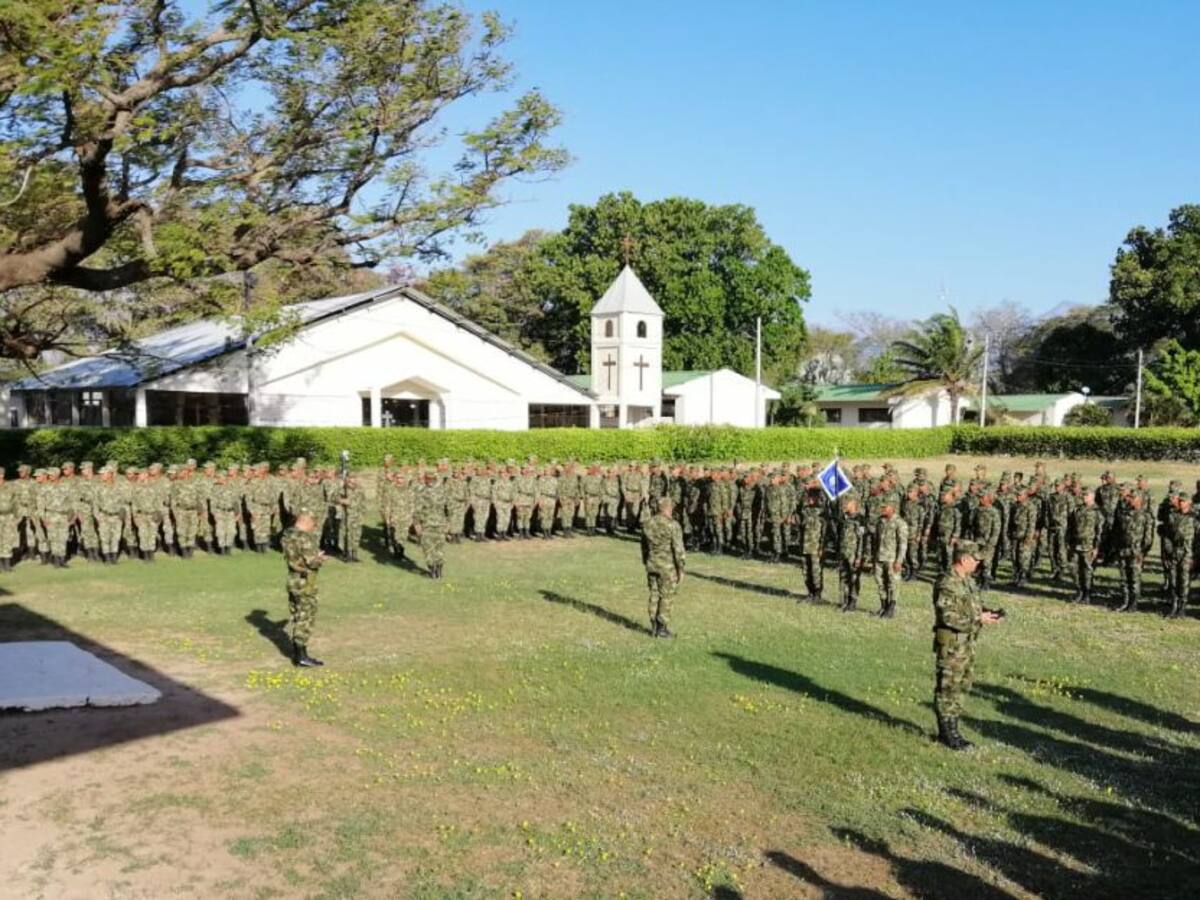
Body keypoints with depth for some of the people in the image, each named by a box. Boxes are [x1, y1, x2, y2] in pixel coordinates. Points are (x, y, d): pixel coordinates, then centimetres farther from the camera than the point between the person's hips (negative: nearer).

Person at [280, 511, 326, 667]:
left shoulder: (288, 535, 6)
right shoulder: (305, 538, -21)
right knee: (306, 619, -1)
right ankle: (302, 656, 3)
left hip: (293, 579, 9)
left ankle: (296, 654, 23)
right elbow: (312, 561, -22)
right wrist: (320, 559, -1)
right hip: (305, 582, -9)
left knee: (297, 617, 16)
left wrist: (316, 556, 9)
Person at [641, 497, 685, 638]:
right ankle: (662, 629, 7)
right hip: (668, 567, -6)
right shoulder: (673, 525, -16)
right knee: (666, 597, 3)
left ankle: (654, 627, 16)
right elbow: (678, 549, -16)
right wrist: (681, 569, -8)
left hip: (652, 565, 6)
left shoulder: (647, 523, 3)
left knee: (654, 595, 13)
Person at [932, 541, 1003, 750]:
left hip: (967, 642, 10)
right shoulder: (947, 583, -19)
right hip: (951, 644, -10)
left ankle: (952, 729, 25)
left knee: (961, 687, 15)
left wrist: (987, 613, 2)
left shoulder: (968, 580, 11)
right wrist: (978, 619, -22)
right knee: (948, 688, -1)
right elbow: (948, 616, -24)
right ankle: (946, 733, 7)